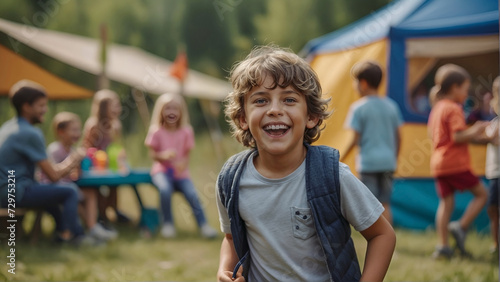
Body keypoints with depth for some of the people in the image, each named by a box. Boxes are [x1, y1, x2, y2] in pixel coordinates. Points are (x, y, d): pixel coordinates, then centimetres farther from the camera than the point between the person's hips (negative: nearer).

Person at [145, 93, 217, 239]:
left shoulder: (186, 132, 2)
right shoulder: (156, 131, -3)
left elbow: (187, 154, 3)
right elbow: (152, 154, -3)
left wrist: (183, 163, -20)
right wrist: (164, 155, -25)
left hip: (179, 171, 2)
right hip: (162, 170, -2)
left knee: (191, 193, -24)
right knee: (165, 189, -32)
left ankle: (203, 224, -10)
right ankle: (168, 223, -11)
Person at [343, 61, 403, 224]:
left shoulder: (358, 108, -8)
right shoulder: (391, 106, 8)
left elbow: (355, 139, -10)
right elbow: (398, 137, 11)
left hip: (368, 162, -5)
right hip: (388, 161, 5)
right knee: (385, 204, 10)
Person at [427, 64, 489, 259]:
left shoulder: (436, 109, 17)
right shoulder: (454, 110, -11)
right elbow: (458, 136, -21)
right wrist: (475, 131, -5)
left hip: (438, 163, 8)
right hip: (456, 163, -8)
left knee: (446, 202, 7)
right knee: (481, 193, 6)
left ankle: (443, 246, 3)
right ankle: (461, 227, -6)